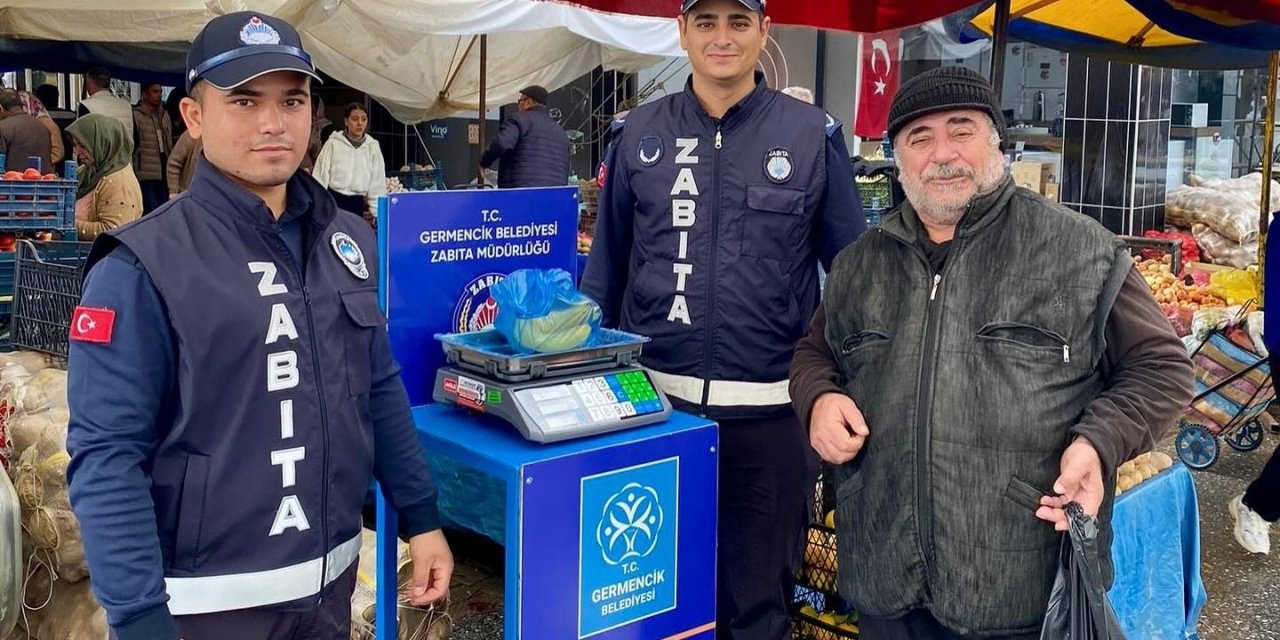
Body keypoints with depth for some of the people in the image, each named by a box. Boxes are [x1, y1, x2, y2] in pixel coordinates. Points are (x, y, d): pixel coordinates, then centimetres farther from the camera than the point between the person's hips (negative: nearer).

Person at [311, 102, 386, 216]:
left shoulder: (372, 147, 2)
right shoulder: (333, 143, -4)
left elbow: (377, 181, 6)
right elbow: (320, 175, -3)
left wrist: (377, 213, 3)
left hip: (357, 203, 3)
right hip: (333, 201, -2)